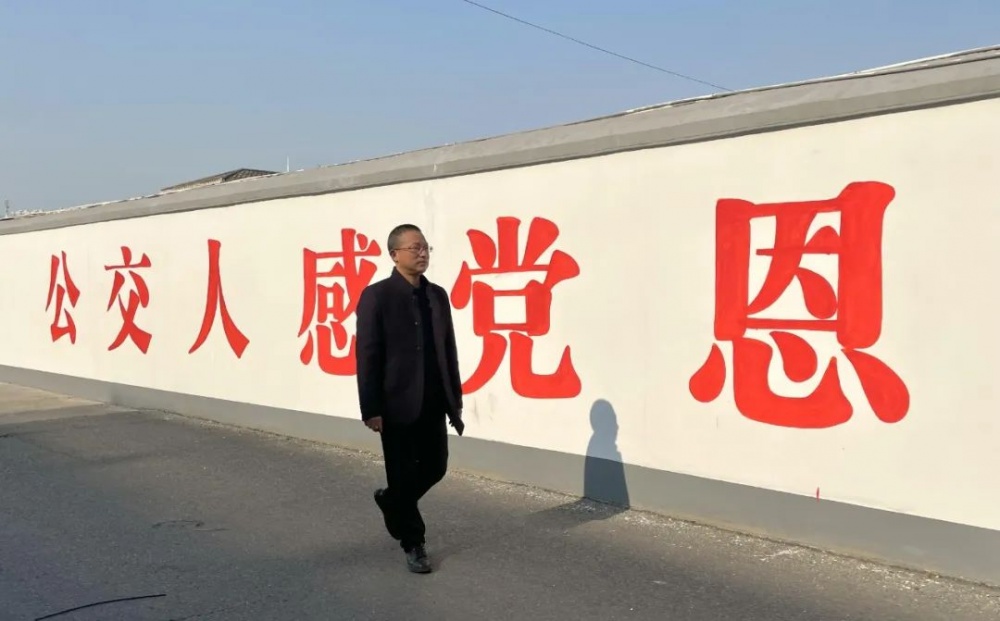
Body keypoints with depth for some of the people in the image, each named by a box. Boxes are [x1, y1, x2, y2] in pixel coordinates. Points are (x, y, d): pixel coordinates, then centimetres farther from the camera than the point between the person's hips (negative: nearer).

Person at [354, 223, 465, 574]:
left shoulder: (437, 295, 9)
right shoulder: (377, 295, -7)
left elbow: (448, 351, 10)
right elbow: (367, 355, -10)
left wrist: (455, 401, 8)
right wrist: (371, 409, -14)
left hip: (433, 403, 6)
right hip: (398, 404, -5)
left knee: (435, 467, 12)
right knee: (404, 476, 4)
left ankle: (390, 501, 39)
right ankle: (413, 544, 22)